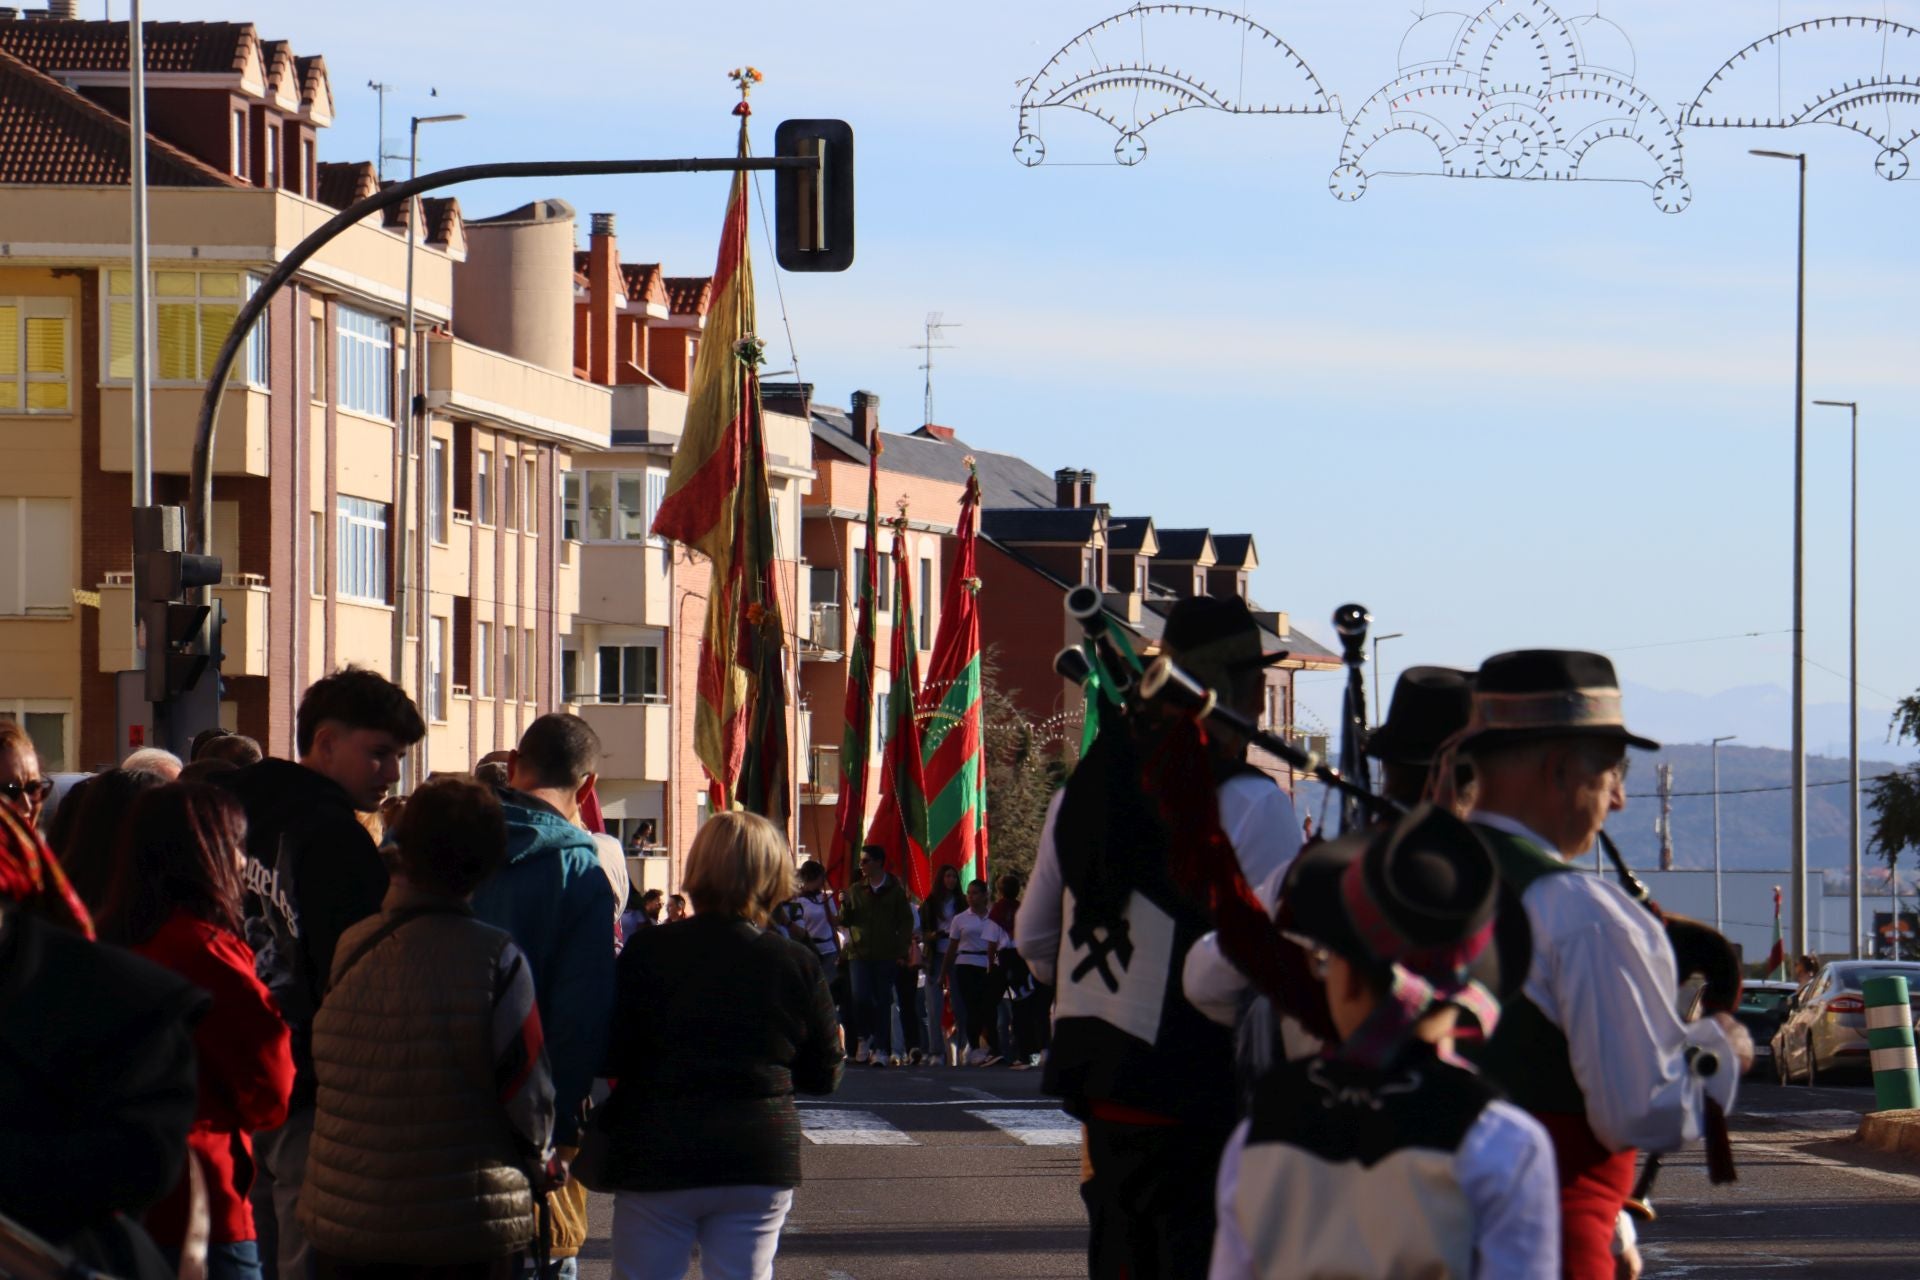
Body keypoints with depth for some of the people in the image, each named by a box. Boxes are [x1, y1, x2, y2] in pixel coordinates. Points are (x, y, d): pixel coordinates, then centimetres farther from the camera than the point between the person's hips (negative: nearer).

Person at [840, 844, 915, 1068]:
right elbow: (844, 921, 10)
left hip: (886, 956, -2)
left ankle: (881, 1049, 3)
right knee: (860, 997, -11)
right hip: (859, 954, 2)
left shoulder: (895, 891, 4)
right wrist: (844, 906, -11)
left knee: (883, 1003, 0)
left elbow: (906, 922, 4)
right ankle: (864, 1037, 13)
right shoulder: (855, 890, 12)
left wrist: (901, 951, -5)